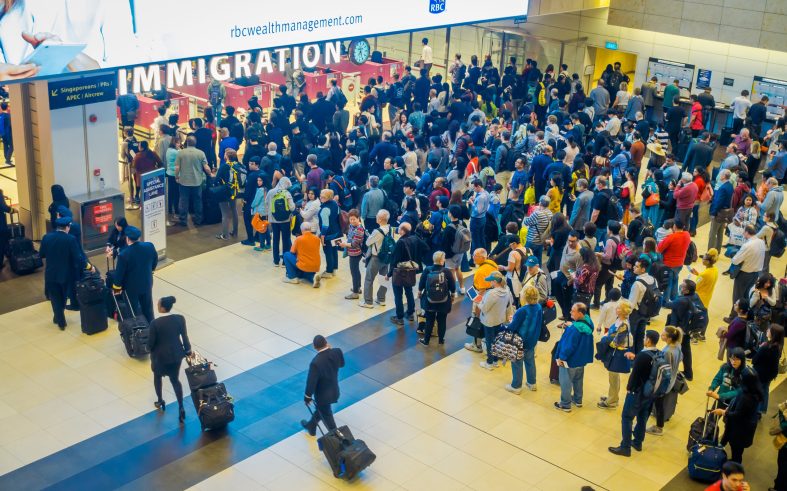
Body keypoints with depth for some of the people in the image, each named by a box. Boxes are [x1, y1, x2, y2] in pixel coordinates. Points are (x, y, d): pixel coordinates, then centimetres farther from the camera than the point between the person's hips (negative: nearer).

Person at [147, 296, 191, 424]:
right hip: (176, 354, 3)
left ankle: (160, 401, 43)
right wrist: (188, 350, 12)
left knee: (157, 376, 28)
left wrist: (150, 349, 9)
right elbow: (184, 337, -4)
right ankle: (181, 407, 9)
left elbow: (151, 342, -14)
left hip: (160, 355, -3)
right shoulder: (180, 318, -14)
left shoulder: (155, 323, -24)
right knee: (175, 380, 19)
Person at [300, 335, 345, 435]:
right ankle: (311, 427, 54)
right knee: (320, 409, 32)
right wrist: (330, 349, 0)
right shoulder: (337, 352, -21)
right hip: (334, 390, 6)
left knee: (326, 416, 19)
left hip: (323, 394, -6)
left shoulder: (316, 362, -37)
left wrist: (307, 397, -8)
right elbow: (342, 364, 3)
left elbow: (311, 382, -25)